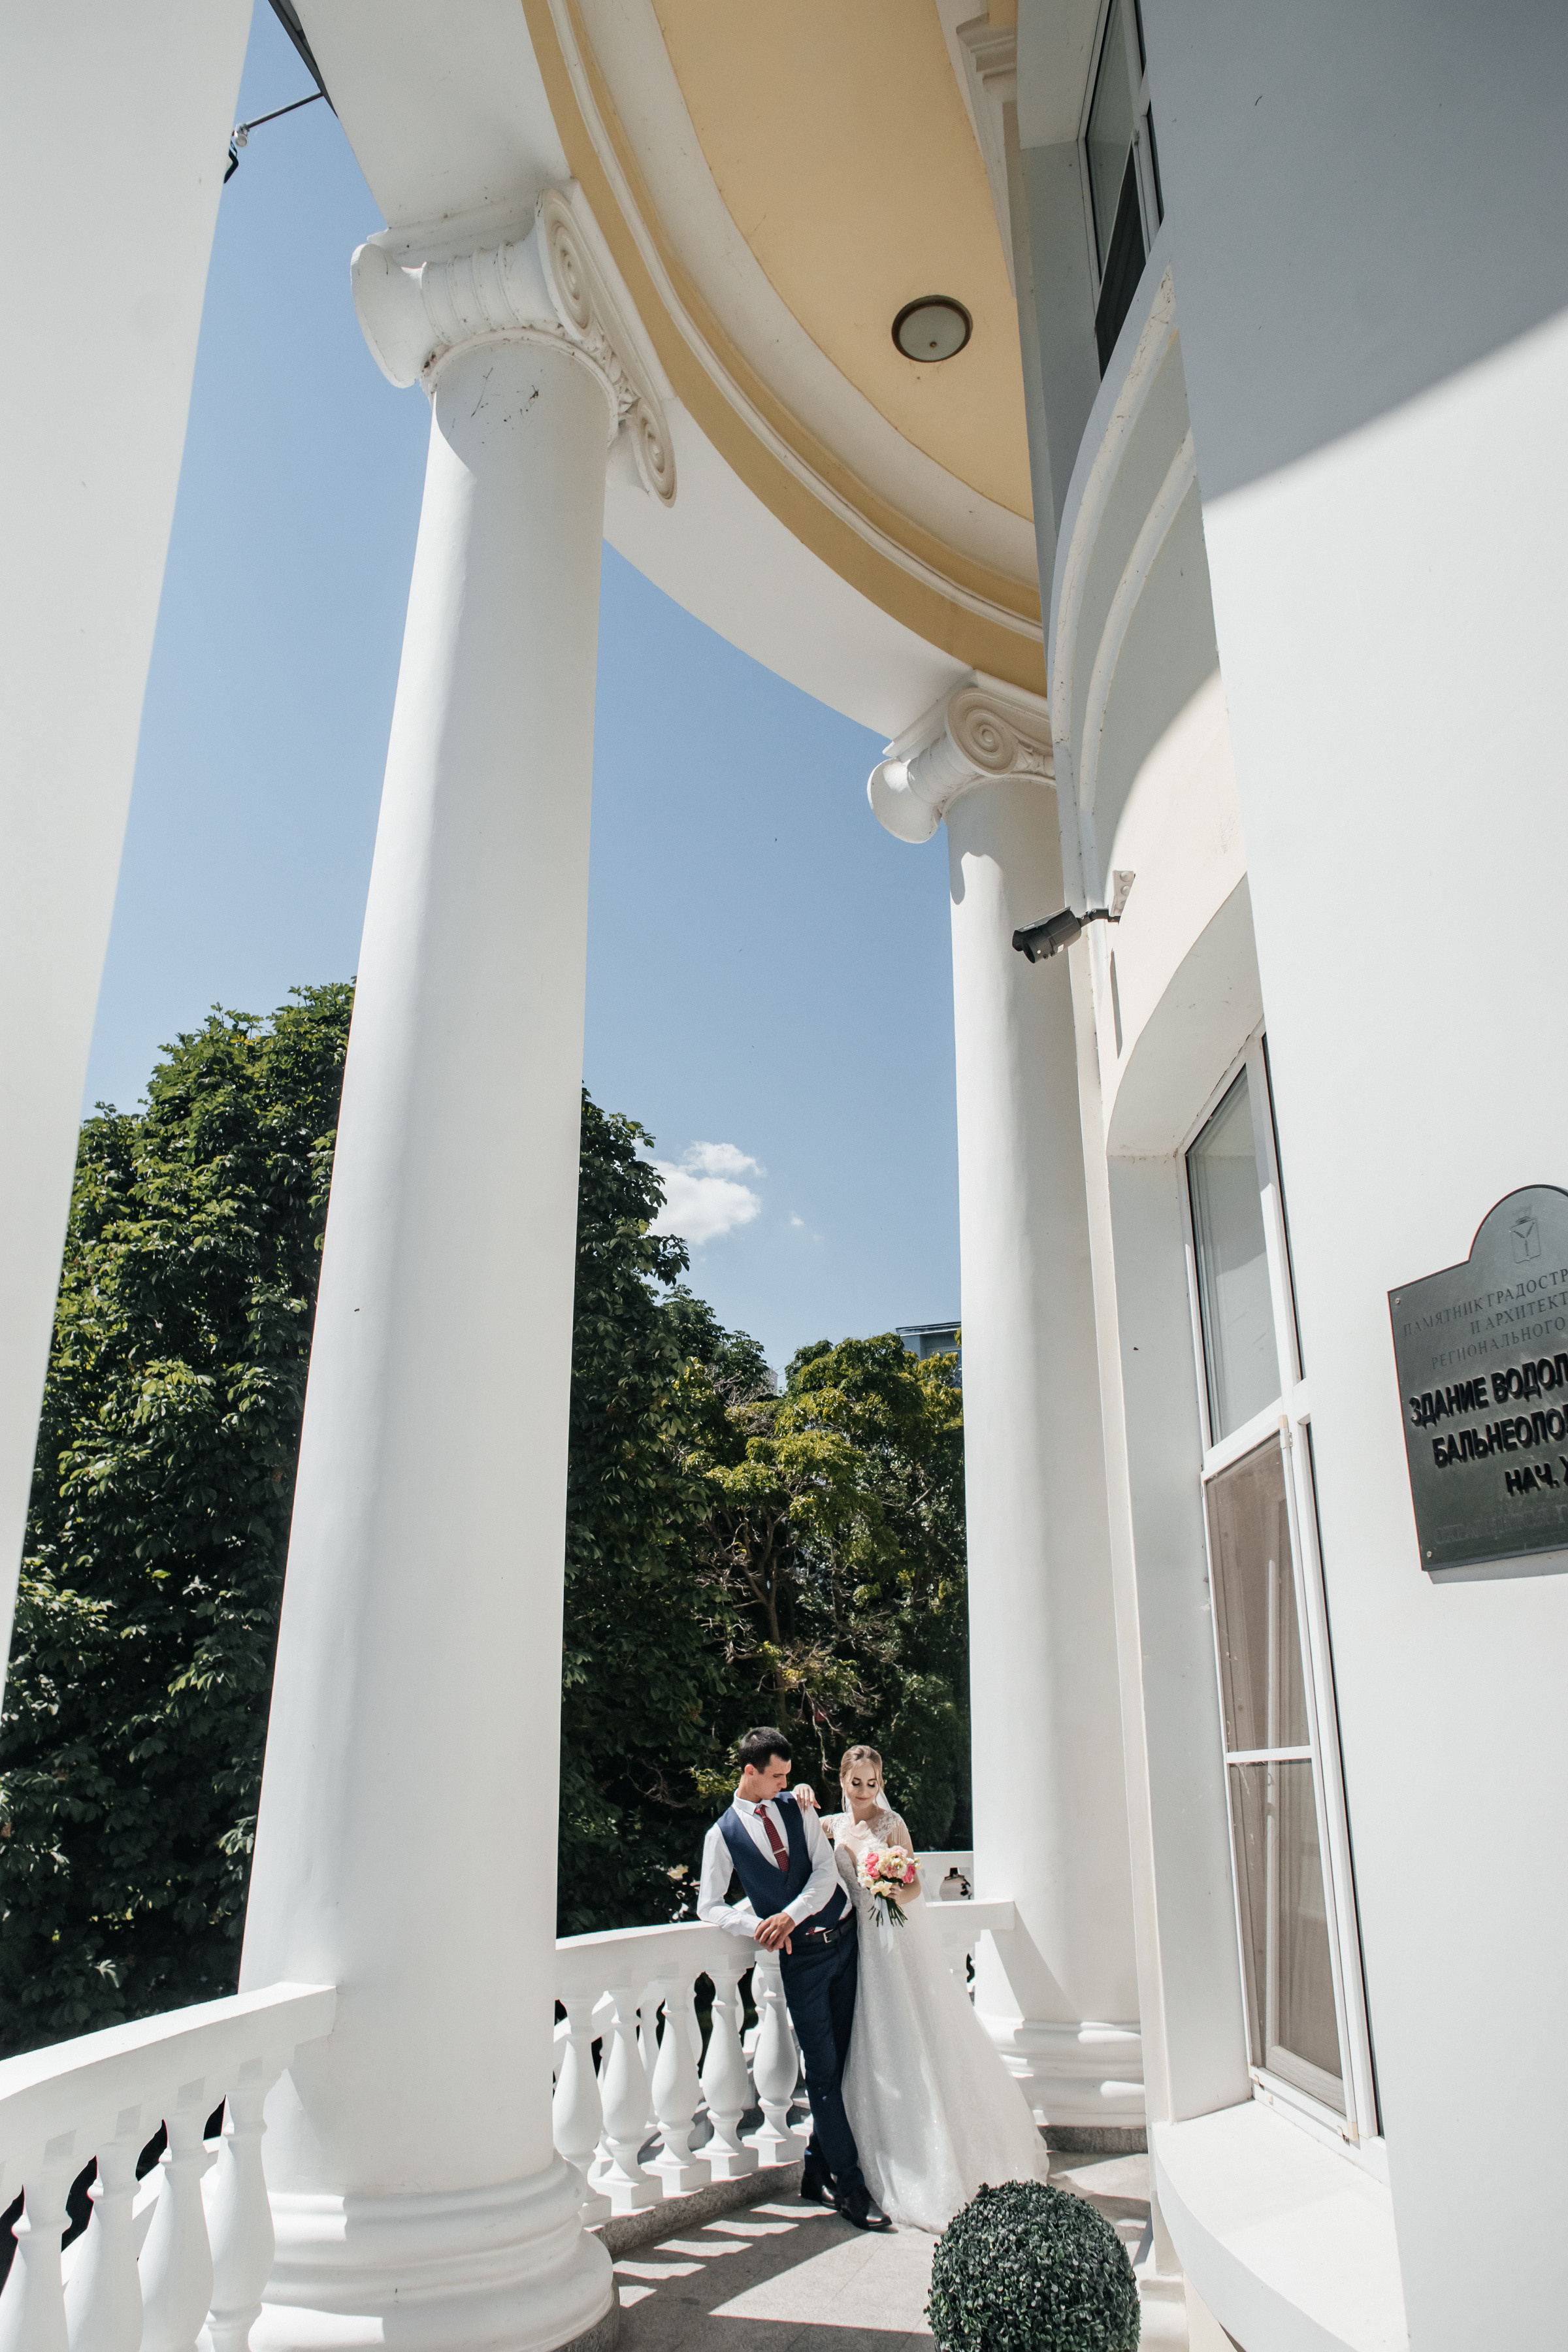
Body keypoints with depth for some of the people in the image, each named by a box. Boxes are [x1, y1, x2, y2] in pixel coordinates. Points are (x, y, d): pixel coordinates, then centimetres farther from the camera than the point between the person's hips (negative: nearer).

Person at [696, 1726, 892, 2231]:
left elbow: (825, 1869, -3)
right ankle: (850, 2187, 8)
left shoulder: (796, 1807, 5)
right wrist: (759, 1928, -17)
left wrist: (791, 1914, -18)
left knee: (839, 2063, 9)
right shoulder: (722, 1834, -2)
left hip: (844, 1938, 3)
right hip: (800, 1957, -3)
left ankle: (817, 2173, 23)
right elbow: (710, 1906, -1)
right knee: (824, 2072, -2)